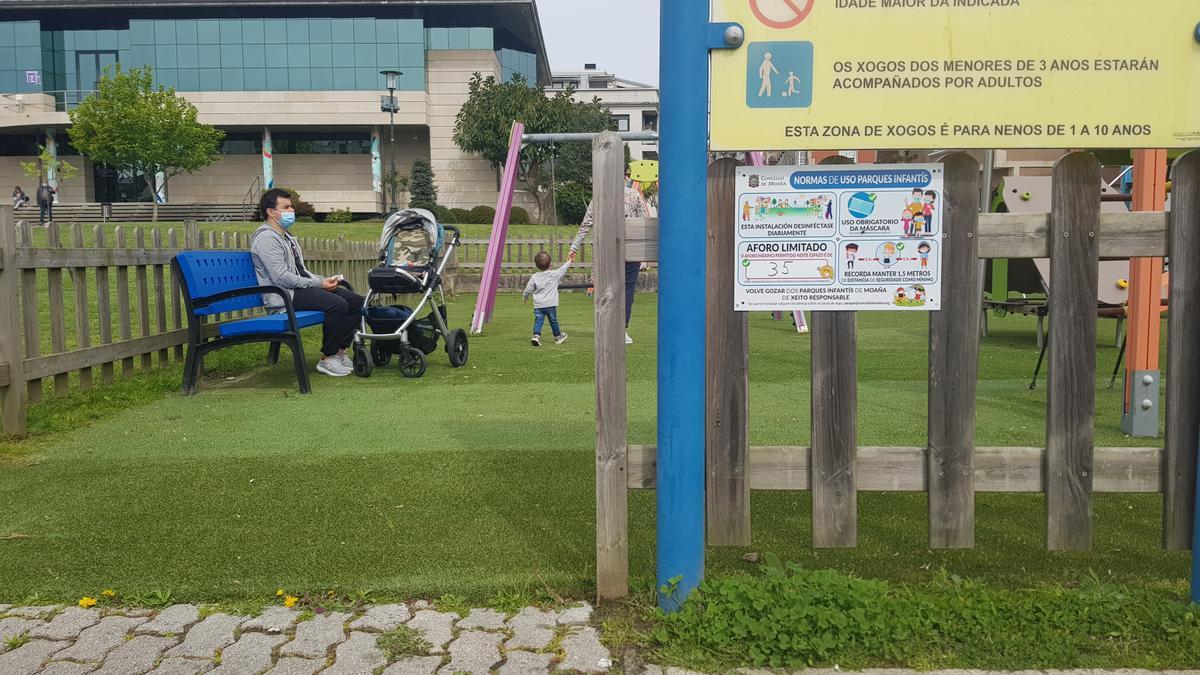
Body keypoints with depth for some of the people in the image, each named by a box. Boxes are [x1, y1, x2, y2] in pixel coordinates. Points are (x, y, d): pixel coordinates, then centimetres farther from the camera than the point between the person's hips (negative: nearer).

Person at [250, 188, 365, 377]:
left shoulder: (286, 237, 21)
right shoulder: (266, 238, -11)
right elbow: (281, 278, -21)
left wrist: (325, 280, 5)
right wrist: (319, 284, -17)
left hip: (300, 288, 10)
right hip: (284, 295, -10)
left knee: (355, 300, -2)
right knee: (337, 304, -29)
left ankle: (339, 352, 1)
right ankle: (327, 359, -17)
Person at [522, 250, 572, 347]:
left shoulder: (534, 277, 0)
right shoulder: (554, 274, -4)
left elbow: (528, 289, 3)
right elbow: (563, 269, 10)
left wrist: (524, 296, 23)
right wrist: (569, 261, 27)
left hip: (538, 305, 1)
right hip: (550, 304, -1)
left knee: (538, 320, 0)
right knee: (553, 320, 14)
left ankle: (536, 335, -20)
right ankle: (558, 336, 31)